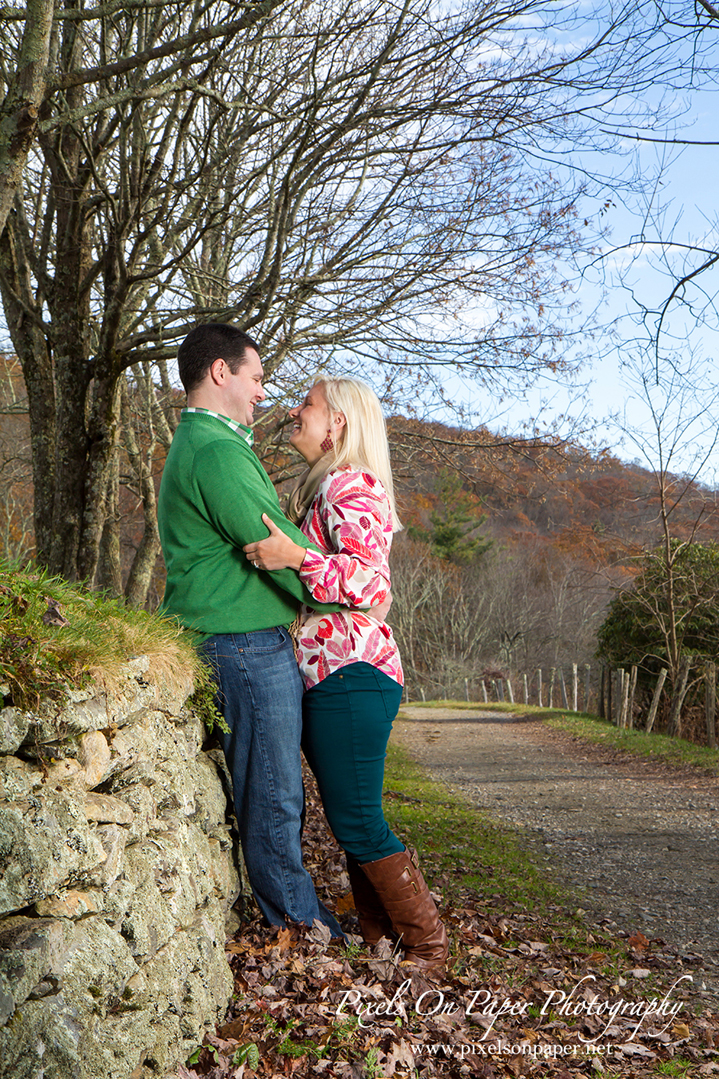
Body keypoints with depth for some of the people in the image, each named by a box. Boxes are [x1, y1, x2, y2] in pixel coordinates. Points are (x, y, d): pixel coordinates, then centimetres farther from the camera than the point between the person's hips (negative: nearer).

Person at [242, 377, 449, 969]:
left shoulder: (352, 486, -9)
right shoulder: (319, 488, 21)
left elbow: (373, 582, -21)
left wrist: (297, 557, -30)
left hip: (352, 673, -10)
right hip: (324, 674, 10)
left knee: (357, 822, -6)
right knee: (351, 821, 12)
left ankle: (429, 946, 9)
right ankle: (377, 942, 22)